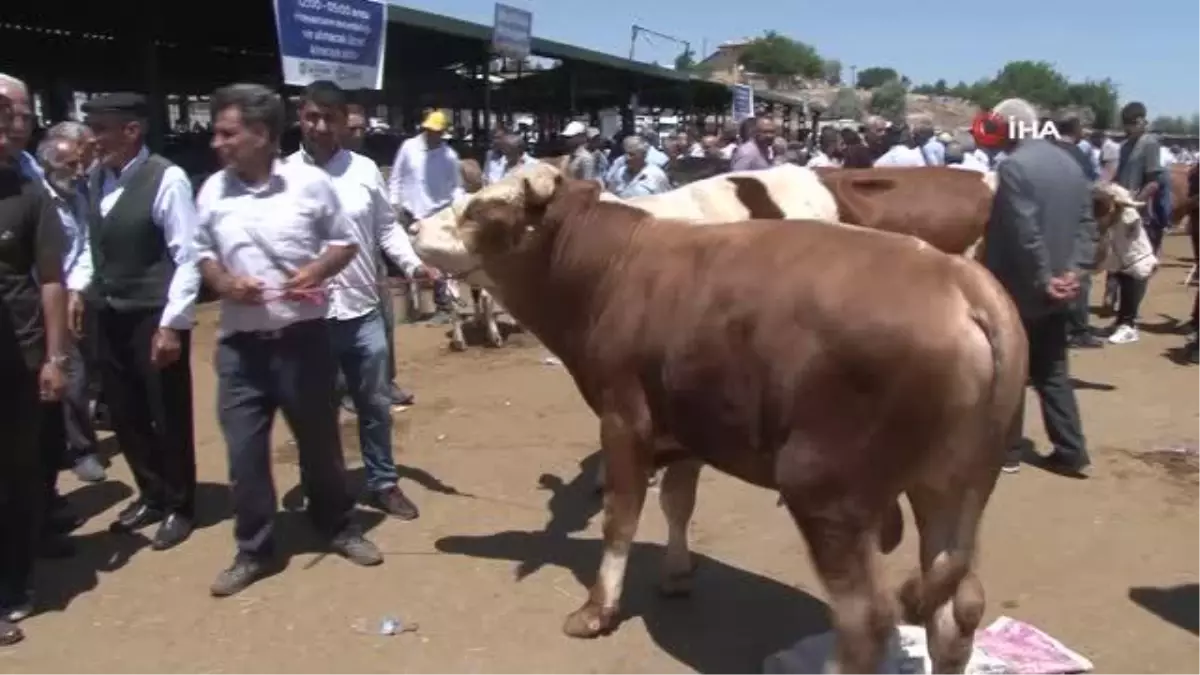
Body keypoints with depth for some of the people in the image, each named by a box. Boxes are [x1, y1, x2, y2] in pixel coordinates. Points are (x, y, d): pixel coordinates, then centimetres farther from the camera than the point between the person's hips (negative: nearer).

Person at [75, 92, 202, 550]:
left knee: (168, 417, 6)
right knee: (124, 414, 17)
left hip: (155, 317, -7)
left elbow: (188, 258, -16)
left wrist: (171, 324, -18)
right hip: (110, 316, 7)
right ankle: (151, 495, 36)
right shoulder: (97, 181, 7)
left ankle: (179, 507, 25)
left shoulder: (167, 179, -15)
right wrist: (78, 288, 6)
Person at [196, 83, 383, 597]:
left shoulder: (310, 182, -6)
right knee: (243, 450, 5)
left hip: (303, 336, -2)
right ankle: (254, 551, 21)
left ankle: (337, 527, 33)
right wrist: (223, 282, -9)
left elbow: (345, 243, 3)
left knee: (319, 438, 12)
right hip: (239, 343, 2)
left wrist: (316, 271, -16)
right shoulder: (212, 191, 2)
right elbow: (203, 254, 12)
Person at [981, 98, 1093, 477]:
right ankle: (1070, 452, 16)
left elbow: (1025, 234, -23)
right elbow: (1087, 224, 8)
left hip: (1018, 289, -8)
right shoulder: (1070, 164, 9)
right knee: (1052, 371, 15)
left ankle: (1006, 450, 15)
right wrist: (1073, 270, -1)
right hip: (1056, 292, 8)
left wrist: (1042, 280, -15)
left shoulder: (1013, 167, -18)